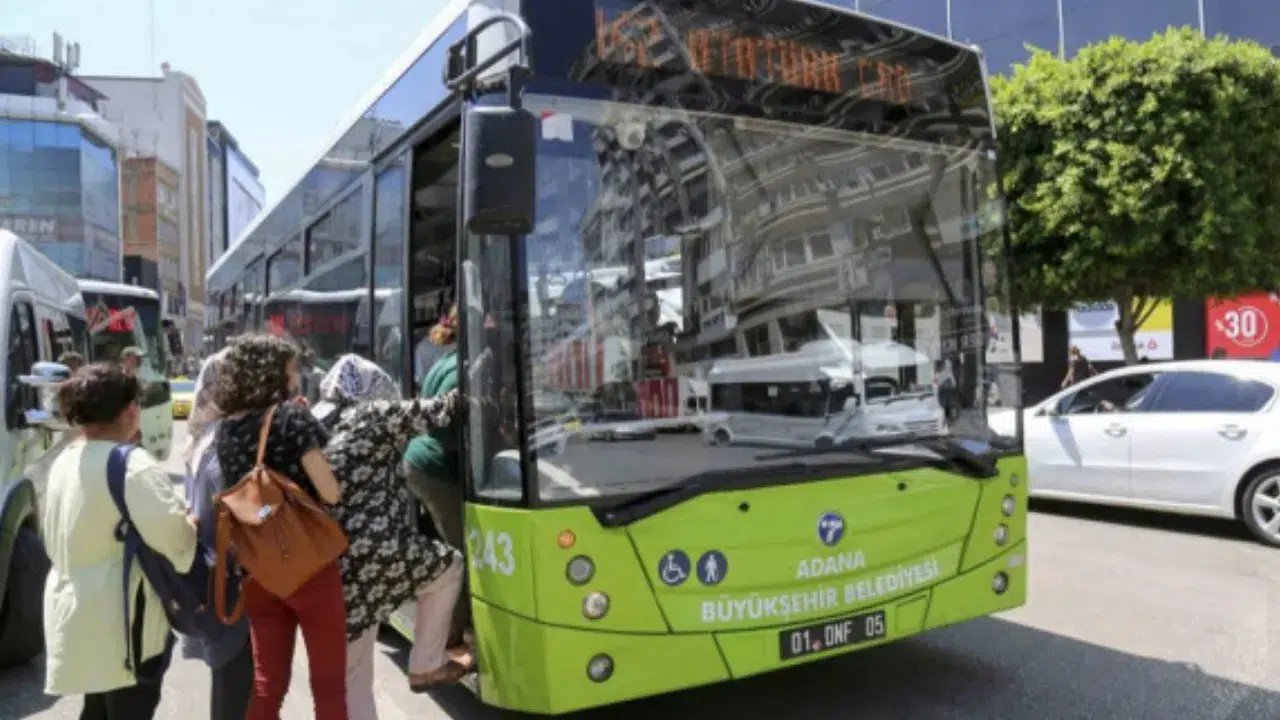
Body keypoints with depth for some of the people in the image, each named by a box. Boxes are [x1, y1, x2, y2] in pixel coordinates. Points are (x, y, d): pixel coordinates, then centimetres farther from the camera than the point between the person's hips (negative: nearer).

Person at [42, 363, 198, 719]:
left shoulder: (63, 461, 8)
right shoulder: (132, 465, -21)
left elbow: (52, 535, 18)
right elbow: (174, 537, -23)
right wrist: (193, 524, -4)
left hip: (73, 609, 9)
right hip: (121, 618, -9)